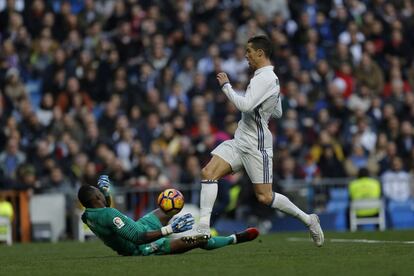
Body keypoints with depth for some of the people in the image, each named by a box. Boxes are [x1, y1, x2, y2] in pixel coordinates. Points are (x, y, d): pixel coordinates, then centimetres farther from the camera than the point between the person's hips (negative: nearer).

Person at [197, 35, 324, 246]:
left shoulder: (265, 78, -15)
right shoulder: (271, 78, 16)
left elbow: (244, 105, -26)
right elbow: (278, 113, 25)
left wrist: (226, 85, -15)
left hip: (256, 145, -10)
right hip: (239, 140, 10)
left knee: (264, 197, -6)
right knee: (208, 172, -8)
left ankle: (308, 220, 12)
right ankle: (203, 228, -13)